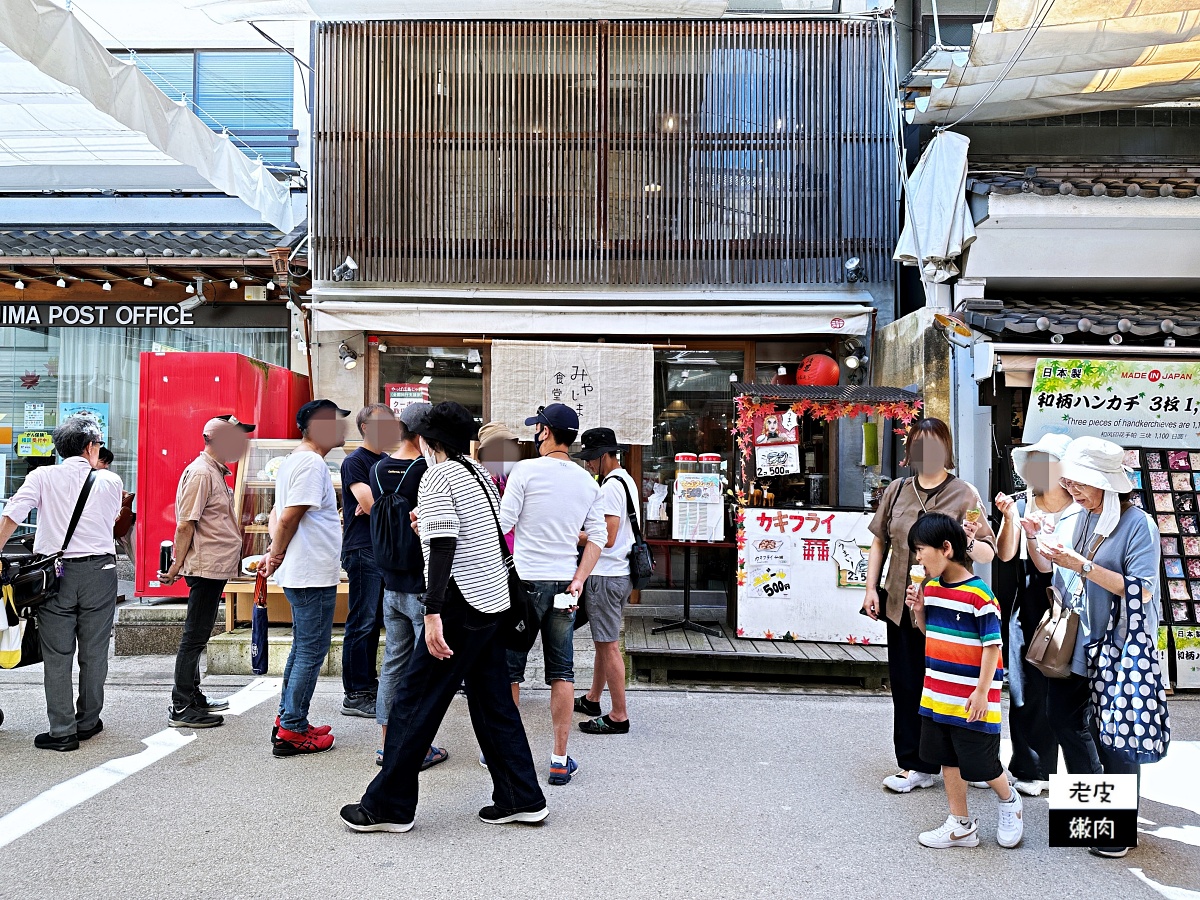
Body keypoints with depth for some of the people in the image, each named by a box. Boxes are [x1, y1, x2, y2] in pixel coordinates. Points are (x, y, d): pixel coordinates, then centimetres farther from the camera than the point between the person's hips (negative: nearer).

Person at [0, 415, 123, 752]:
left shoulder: (42, 477, -1)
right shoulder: (110, 481, 1)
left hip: (55, 573, 0)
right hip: (99, 572, 0)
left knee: (57, 656, 6)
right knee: (94, 653, 11)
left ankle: (62, 732, 8)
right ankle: (88, 722, 23)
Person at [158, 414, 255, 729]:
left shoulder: (217, 472, 17)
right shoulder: (200, 472, -15)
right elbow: (185, 525, -18)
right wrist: (176, 566, -19)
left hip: (216, 567, 10)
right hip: (206, 567, -10)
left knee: (197, 636, 16)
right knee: (194, 635, -4)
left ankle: (193, 697, 27)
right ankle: (181, 708, 2)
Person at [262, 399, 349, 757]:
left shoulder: (294, 461, 16)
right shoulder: (312, 463, -17)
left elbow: (279, 513, 16)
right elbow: (288, 518, -20)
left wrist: (274, 552, 5)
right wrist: (277, 556, -6)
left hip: (300, 575, 10)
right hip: (314, 575, -10)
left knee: (302, 648, 18)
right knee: (311, 652, -2)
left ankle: (288, 719, 26)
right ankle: (291, 731, 5)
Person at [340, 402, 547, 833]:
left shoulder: (437, 477, -10)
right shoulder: (479, 473, 14)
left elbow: (443, 545, -20)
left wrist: (433, 613, -24)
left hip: (462, 603, -9)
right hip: (494, 601, 9)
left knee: (414, 702, 1)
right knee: (494, 702, 14)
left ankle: (387, 806, 10)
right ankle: (522, 798, 18)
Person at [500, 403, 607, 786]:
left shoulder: (526, 470, -9)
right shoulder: (587, 481, 7)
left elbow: (502, 524, -10)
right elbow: (598, 536, 7)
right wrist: (579, 580, 7)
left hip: (526, 581, -4)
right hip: (565, 582, 4)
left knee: (509, 669, 9)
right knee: (562, 672, 9)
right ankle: (560, 761, 13)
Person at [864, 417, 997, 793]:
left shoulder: (964, 494, -4)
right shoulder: (897, 490, 8)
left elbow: (988, 553, -7)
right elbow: (880, 542, 14)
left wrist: (969, 542, -28)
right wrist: (871, 587, 7)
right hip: (901, 605, 4)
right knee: (904, 685, 9)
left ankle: (923, 765, 18)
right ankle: (911, 763, 21)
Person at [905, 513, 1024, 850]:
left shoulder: (979, 595, -18)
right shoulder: (930, 588, 5)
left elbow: (992, 645, -16)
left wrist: (982, 692, -16)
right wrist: (919, 611, -2)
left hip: (971, 699, -7)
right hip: (937, 694, 7)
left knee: (980, 764, 5)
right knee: (948, 759, 13)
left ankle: (1009, 801, 34)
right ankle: (961, 825, 26)